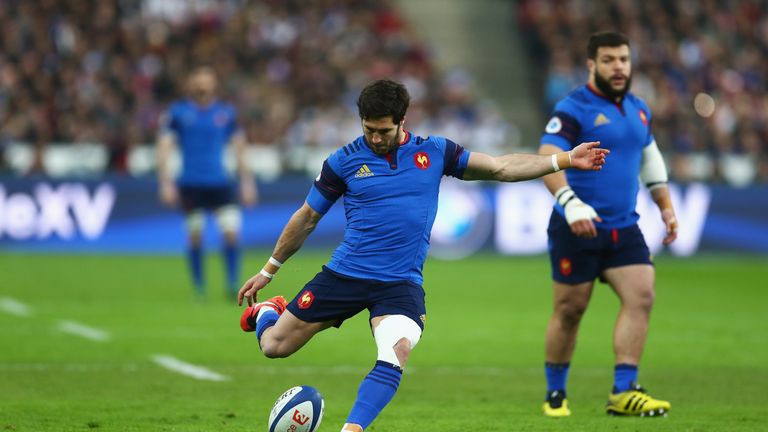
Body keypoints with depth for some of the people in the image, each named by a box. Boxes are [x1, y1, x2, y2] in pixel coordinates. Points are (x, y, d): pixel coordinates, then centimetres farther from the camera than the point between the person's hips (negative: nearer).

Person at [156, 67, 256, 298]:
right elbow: (164, 147, 0)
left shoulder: (226, 112, 7)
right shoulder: (178, 112, 1)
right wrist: (166, 182, -8)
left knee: (232, 233, -11)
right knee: (195, 236, 0)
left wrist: (247, 181, 10)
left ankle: (233, 285, -2)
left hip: (220, 183, 1)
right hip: (190, 185, -1)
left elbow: (238, 147, 13)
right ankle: (199, 287, 13)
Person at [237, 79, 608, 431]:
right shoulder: (344, 161, 0)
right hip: (345, 273, 0)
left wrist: (565, 159, -1)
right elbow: (306, 218, 10)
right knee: (274, 346, 4)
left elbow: (501, 168, 7)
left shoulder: (434, 152, 4)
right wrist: (267, 272, 16)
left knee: (397, 353, -29)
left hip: (401, 283, 0)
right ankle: (266, 312, 41)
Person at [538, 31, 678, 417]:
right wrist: (570, 202, -37)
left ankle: (623, 392, -11)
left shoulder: (638, 110, 12)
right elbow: (547, 160, -23)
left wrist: (666, 206, 23)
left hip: (624, 228, 6)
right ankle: (555, 395, 19)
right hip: (577, 228, -6)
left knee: (641, 297, -11)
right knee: (569, 311, 2)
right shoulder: (573, 109, -11)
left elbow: (650, 158, 28)